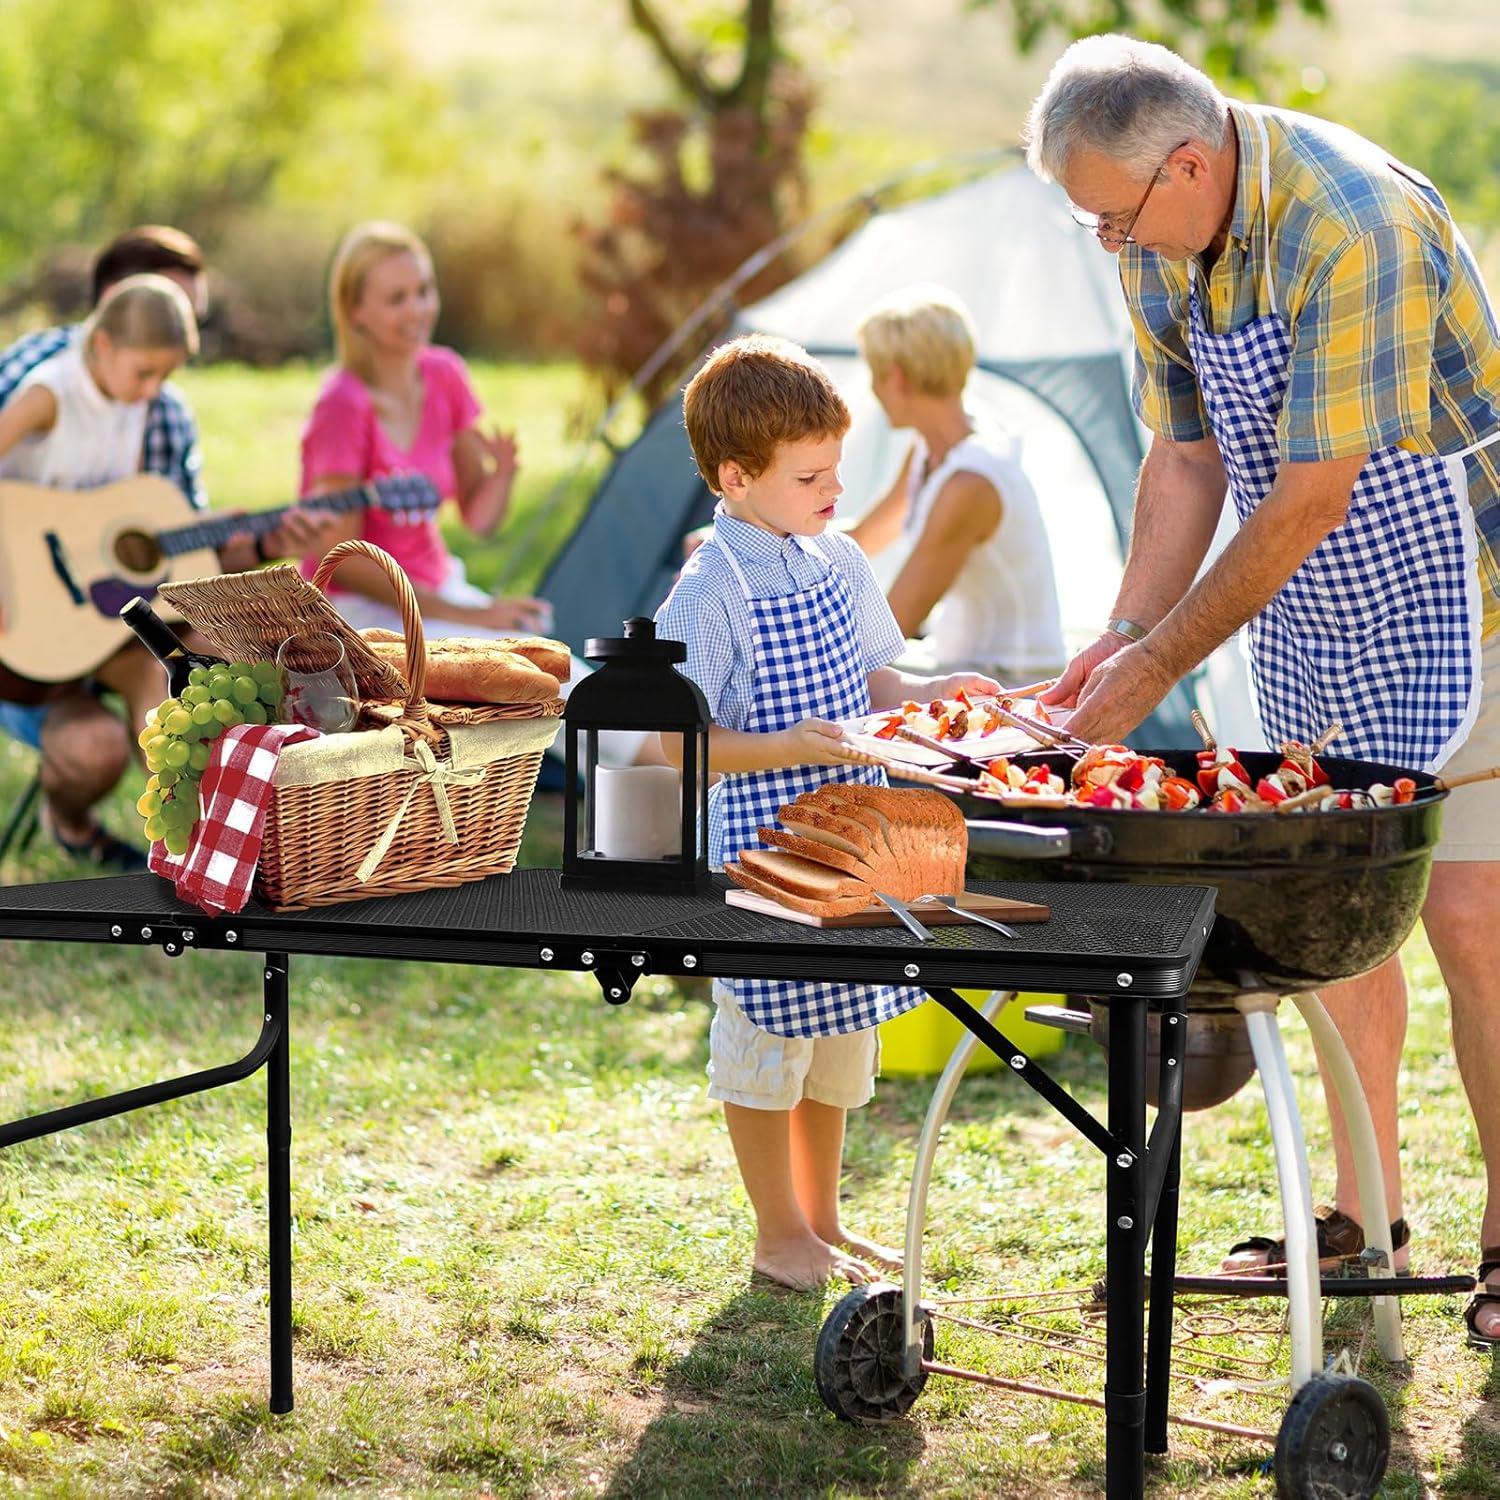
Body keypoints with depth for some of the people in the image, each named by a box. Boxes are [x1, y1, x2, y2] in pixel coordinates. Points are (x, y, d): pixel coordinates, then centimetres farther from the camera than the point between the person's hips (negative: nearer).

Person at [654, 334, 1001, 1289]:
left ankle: (823, 1218, 31)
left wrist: (924, 696, -3)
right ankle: (780, 1235, 17)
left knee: (841, 1030, 16)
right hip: (760, 843, -7)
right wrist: (790, 749, -28)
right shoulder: (712, 592, -16)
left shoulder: (840, 564, 7)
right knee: (768, 1031, 3)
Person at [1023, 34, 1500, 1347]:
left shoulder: (1353, 227, -29)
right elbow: (1188, 462, 6)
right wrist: (1122, 636, -5)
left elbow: (1308, 502, -27)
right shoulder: (1160, 247, -3)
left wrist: (1160, 666, -21)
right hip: (1308, 615, 7)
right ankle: (1364, 1209, 21)